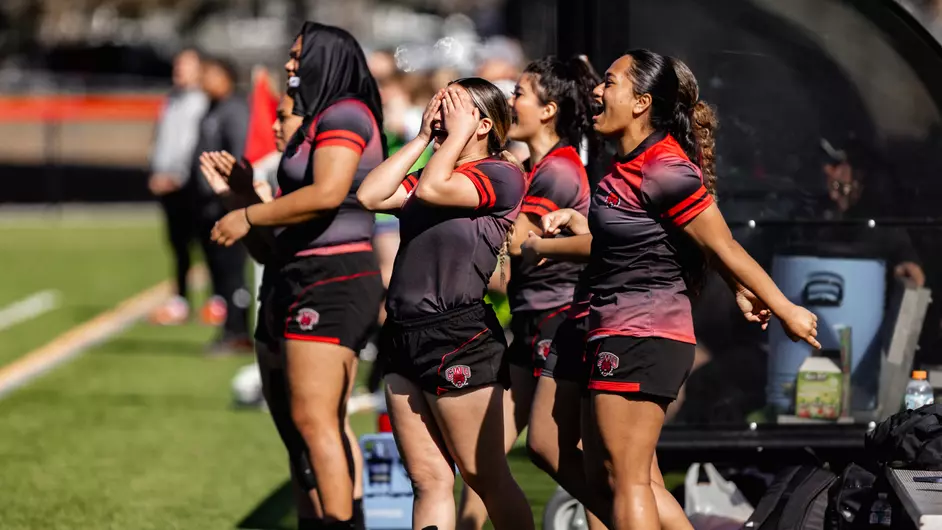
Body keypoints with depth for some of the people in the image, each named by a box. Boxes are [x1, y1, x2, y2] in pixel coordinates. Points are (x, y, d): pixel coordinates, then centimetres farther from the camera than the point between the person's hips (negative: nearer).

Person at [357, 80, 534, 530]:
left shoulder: (502, 175, -6)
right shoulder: (436, 171, 18)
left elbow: (431, 189, -20)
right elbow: (370, 196, 4)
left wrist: (458, 134, -7)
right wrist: (421, 137, 8)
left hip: (459, 338, -8)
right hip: (405, 336, 8)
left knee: (485, 476, -1)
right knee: (428, 479, 7)